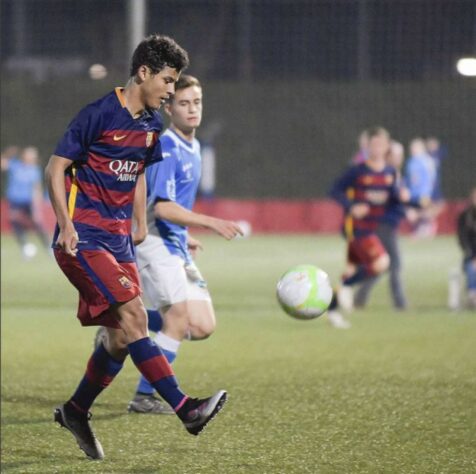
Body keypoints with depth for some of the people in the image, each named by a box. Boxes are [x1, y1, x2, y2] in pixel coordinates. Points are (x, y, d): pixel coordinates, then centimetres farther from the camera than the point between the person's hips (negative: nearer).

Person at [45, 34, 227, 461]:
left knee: (121, 338, 5)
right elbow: (56, 167, -10)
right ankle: (184, 407, -26)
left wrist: (140, 222, 20)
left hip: (118, 241, 8)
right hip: (83, 240, -8)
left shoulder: (151, 123, 10)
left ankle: (75, 411, 24)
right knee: (133, 316, -20)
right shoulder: (99, 115, -13)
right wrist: (66, 225, -17)